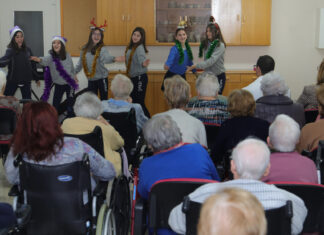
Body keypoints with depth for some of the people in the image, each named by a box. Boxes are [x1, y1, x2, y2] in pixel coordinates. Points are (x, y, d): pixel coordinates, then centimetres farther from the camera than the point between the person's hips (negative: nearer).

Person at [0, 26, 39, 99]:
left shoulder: (27, 50, 3)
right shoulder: (10, 51, -10)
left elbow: (32, 65, 11)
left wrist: (36, 79, 16)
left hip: (26, 81, 3)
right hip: (12, 81, -3)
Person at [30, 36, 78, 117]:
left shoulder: (67, 55, -9)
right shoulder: (51, 56, -17)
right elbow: (45, 60, -41)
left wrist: (74, 77, 14)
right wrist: (39, 60, -62)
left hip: (69, 83, 1)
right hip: (58, 85, -1)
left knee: (70, 104, 10)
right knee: (55, 105, 0)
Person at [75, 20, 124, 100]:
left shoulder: (102, 49, -11)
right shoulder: (85, 49, 5)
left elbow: (106, 57, -34)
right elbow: (80, 63, 19)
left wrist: (114, 59, -55)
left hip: (101, 78, -5)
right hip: (91, 79, 5)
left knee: (104, 100, 0)